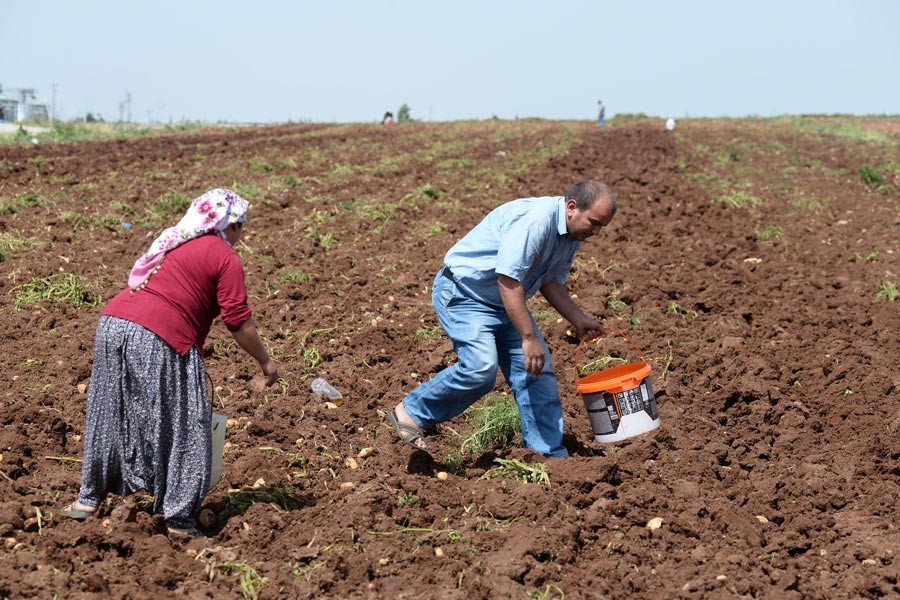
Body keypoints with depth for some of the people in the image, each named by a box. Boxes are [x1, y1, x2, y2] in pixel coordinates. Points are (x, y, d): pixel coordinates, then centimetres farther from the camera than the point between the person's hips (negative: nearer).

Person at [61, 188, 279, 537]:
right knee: (182, 427, 3)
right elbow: (239, 322, -3)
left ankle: (88, 500, 30)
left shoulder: (172, 243, 25)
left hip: (113, 322, 8)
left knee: (109, 415, 19)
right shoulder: (226, 257, 2)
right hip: (157, 340, -8)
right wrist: (265, 361, 10)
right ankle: (179, 518, 5)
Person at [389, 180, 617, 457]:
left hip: (506, 302, 9)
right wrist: (529, 338, -30)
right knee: (481, 367, -25)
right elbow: (507, 280, -31)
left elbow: (552, 282, 15)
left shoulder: (572, 234, 3)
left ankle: (549, 454, 7)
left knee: (538, 372, -1)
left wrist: (579, 320, 2)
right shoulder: (534, 220, -28)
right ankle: (411, 412, -5)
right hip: (463, 292, -9)